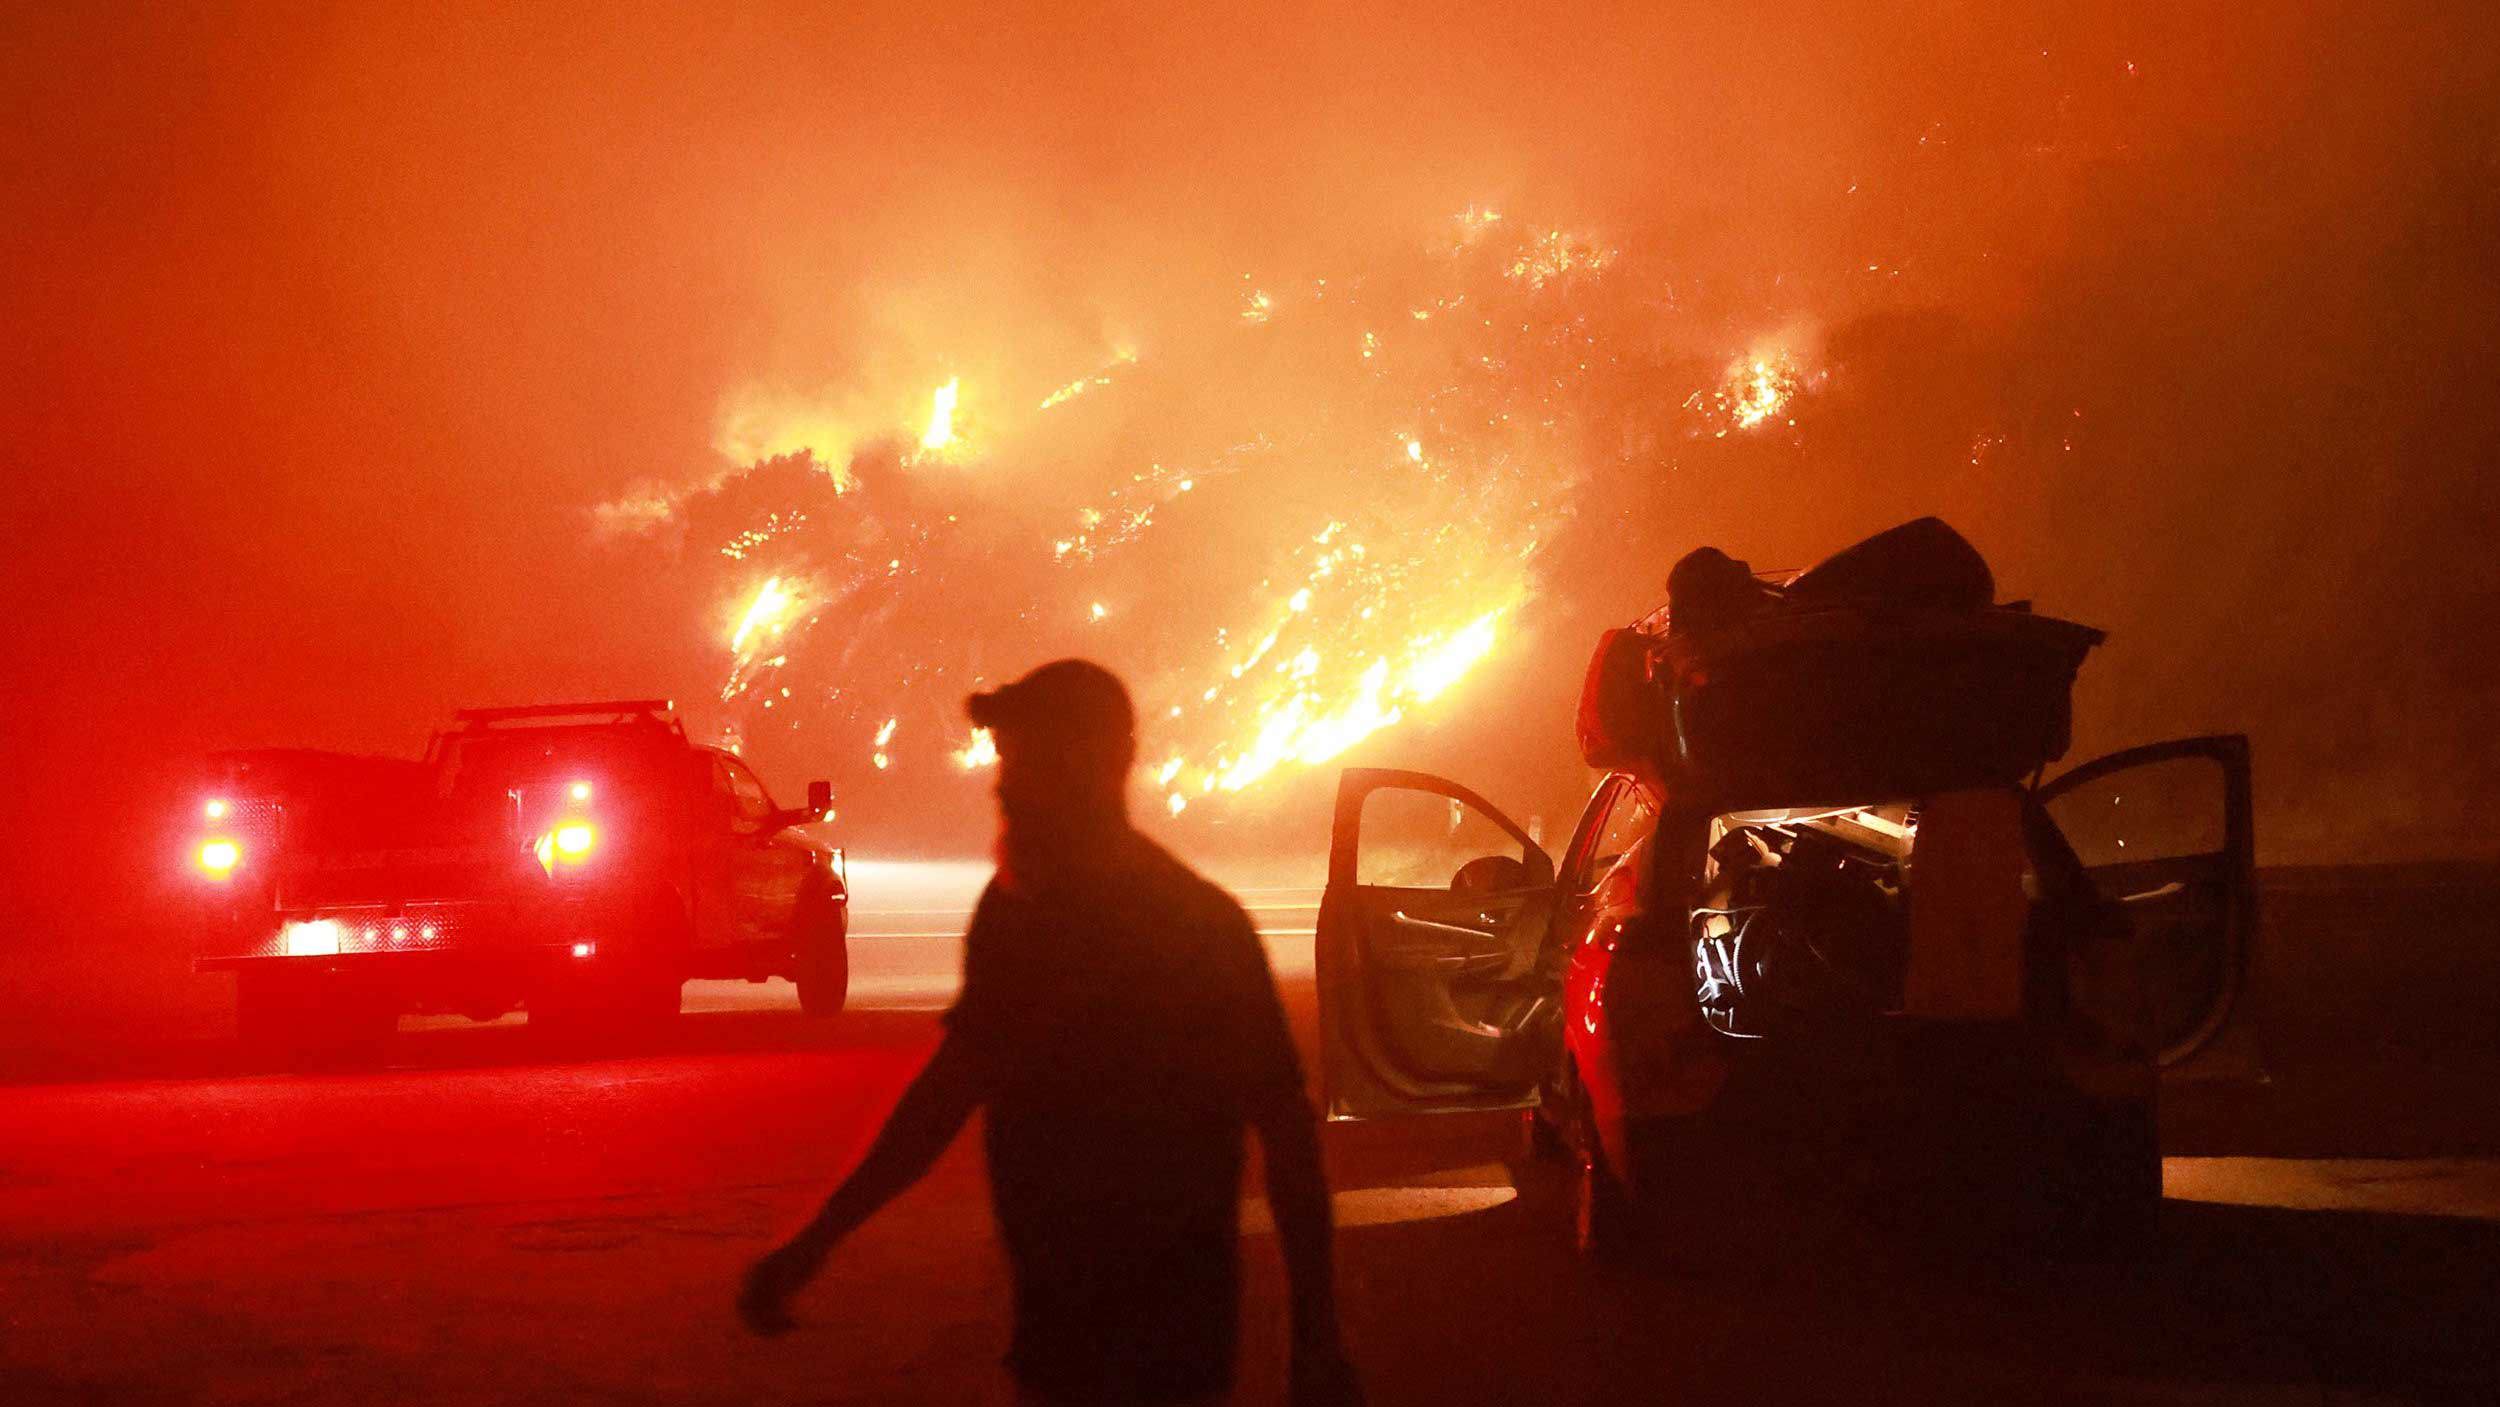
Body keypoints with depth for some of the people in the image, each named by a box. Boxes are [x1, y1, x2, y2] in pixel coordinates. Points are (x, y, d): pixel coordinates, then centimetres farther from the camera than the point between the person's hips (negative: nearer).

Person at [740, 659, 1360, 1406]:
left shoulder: (1199, 925, -15)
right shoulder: (1012, 908, 2)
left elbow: (1285, 1124, -14)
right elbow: (953, 1080, 12)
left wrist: (1317, 1345, -16)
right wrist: (814, 1242, 11)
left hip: (1164, 1330, -6)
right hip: (1051, 1311, 6)